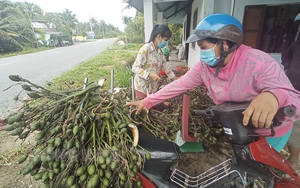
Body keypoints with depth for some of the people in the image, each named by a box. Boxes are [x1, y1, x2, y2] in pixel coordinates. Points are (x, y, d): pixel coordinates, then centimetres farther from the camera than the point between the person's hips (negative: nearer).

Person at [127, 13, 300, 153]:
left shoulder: (259, 63, -31)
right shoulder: (204, 67, -16)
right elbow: (178, 85, -16)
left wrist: (274, 97, -59)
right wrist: (147, 102, -17)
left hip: (269, 133, -4)